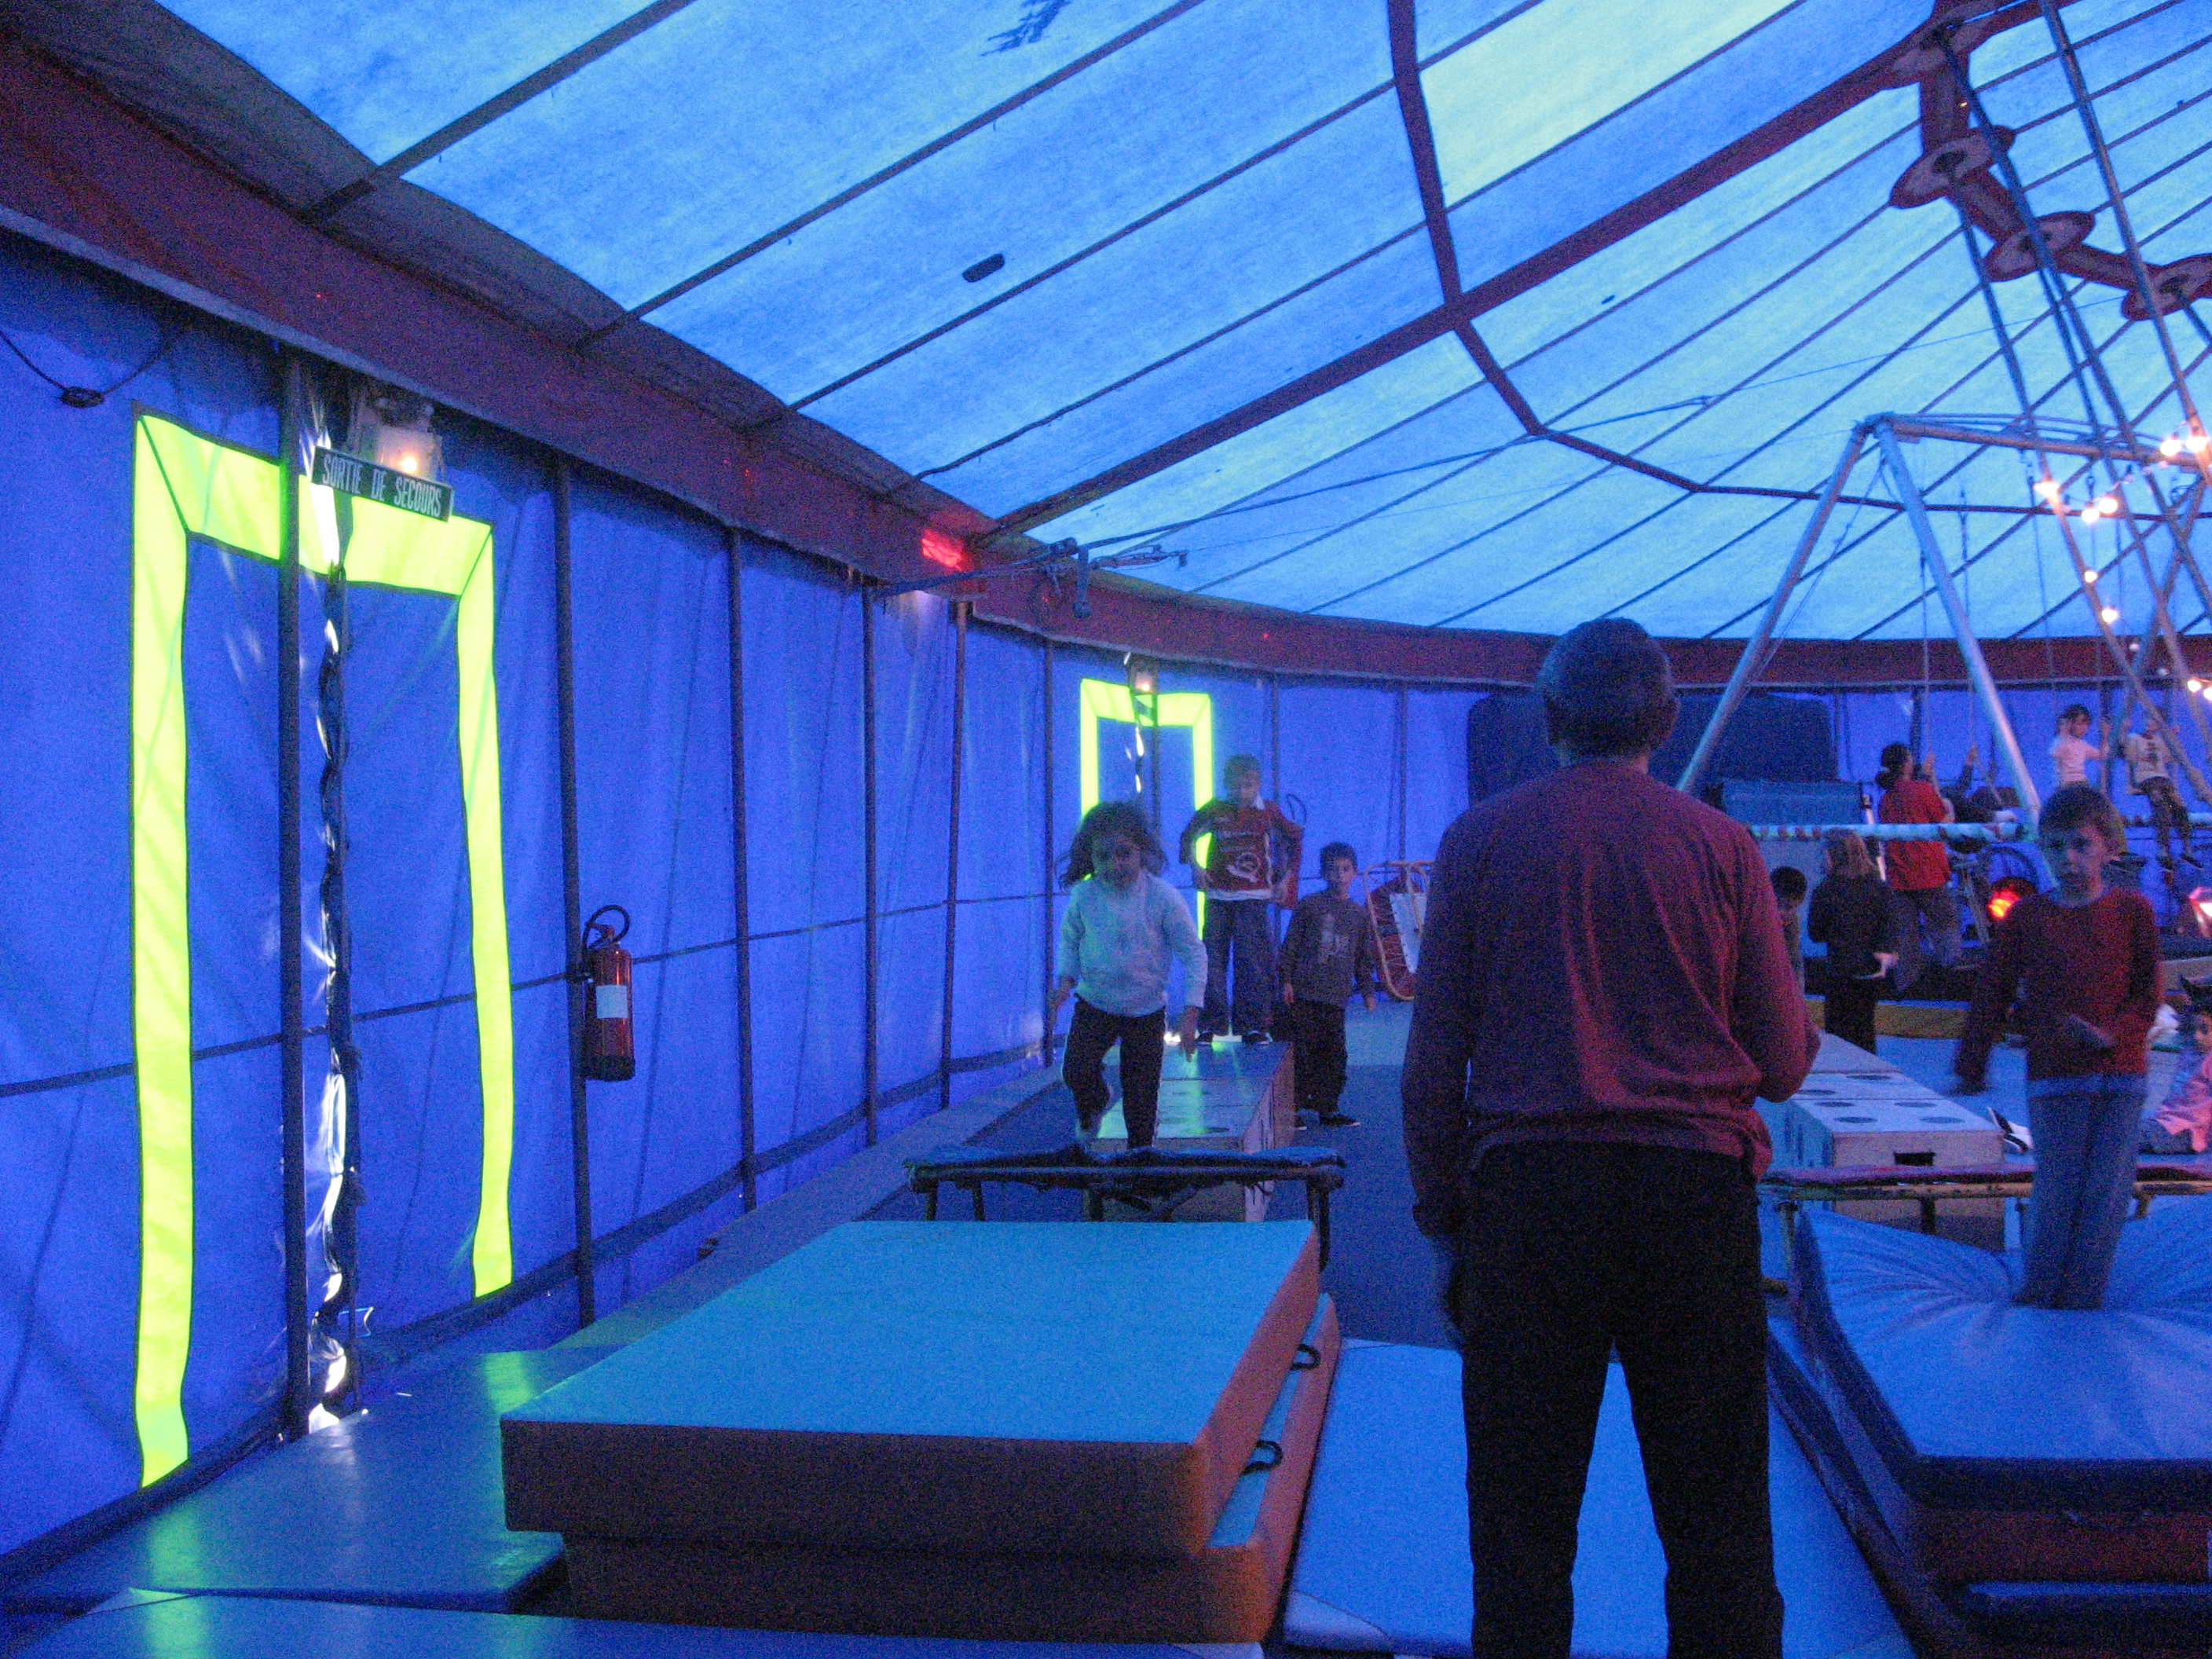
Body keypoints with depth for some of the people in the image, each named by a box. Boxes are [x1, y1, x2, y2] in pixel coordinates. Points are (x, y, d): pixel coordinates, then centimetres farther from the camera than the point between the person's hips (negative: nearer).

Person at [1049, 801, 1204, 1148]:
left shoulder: (1163, 898, -17)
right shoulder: (1084, 896, -11)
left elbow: (1193, 954, -10)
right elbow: (1070, 939, 8)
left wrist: (1191, 1014, -15)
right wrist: (1066, 980, -9)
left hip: (1146, 1012, -1)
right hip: (1094, 1004, 1)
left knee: (1141, 1099, 3)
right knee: (1075, 1072, -17)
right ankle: (1091, 1109, 20)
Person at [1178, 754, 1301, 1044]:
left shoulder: (1269, 812, 0)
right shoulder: (1215, 810, 1)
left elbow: (1295, 840, 13)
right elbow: (1189, 837, 14)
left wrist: (1285, 878, 9)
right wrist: (1195, 867, 1)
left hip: (1254, 897, -1)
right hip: (1218, 895, 1)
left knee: (1253, 961, -2)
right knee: (1213, 958, 1)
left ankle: (1253, 1024, 6)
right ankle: (1211, 1023, 8)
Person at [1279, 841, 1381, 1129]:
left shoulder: (1359, 914, 13)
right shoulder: (1308, 906, 2)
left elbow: (1365, 958, 20)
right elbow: (1291, 945, 2)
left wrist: (1367, 991, 15)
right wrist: (1287, 980, -4)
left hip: (1336, 996, 4)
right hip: (1304, 992, -3)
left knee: (1334, 1053, 4)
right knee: (1305, 1049, -5)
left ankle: (1327, 1107, 12)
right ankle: (1297, 1104, 2)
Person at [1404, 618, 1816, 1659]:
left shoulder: (1481, 840, 2)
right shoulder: (1720, 845, 2)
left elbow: (1434, 1058, 2)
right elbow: (1782, 1063, 4)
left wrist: (1441, 1219, 11)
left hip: (1527, 1191, 0)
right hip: (1694, 1191, 0)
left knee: (1520, 1516, 8)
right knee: (1715, 1522, 10)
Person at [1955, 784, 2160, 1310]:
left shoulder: (2133, 910, 4)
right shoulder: (2027, 916, 3)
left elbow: (2147, 995, 5)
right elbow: (1992, 993, 8)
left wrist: (2110, 1033, -14)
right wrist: (1971, 1065, 10)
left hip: (2121, 1075, 1)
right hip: (2054, 1076, -1)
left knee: (2107, 1196, 0)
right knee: (2056, 1195, -2)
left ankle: (2080, 1305, 12)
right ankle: (2034, 1300, 12)